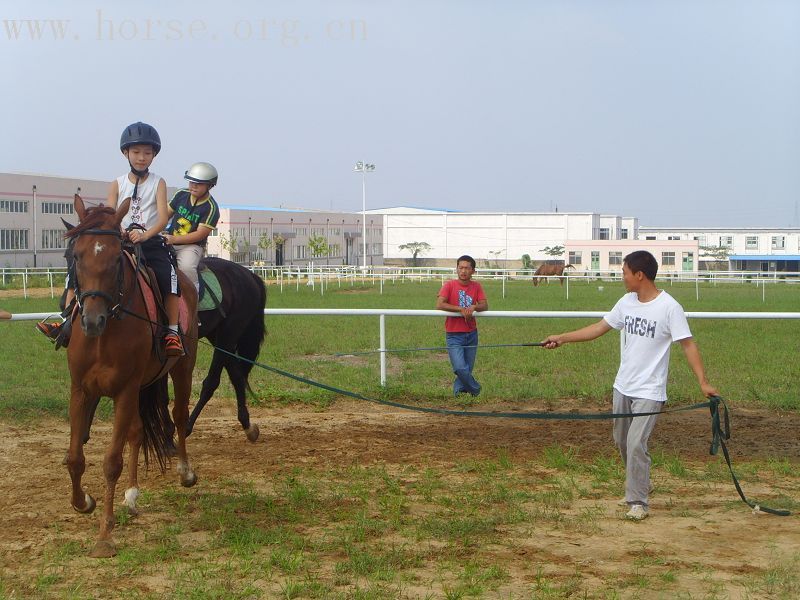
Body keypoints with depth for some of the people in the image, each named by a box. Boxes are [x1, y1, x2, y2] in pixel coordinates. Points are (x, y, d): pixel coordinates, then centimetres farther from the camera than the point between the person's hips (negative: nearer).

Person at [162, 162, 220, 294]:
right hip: (169, 241, 5)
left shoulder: (211, 208, -11)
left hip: (192, 245, -5)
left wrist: (174, 239, -22)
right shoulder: (181, 195, 6)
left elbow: (200, 234, -15)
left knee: (186, 267, -34)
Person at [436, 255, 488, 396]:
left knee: (468, 369, 7)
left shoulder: (476, 286, 6)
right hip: (454, 335, -4)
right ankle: (476, 390, 4)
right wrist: (461, 309, -21)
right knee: (460, 368, -16)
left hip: (471, 334, 4)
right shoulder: (449, 285, -5)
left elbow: (485, 305, -2)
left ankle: (458, 392, 25)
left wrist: (473, 307, -23)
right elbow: (439, 305, -17)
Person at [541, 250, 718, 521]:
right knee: (622, 441, 16)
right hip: (623, 386, 7)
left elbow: (688, 344, -15)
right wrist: (562, 338, 11)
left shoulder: (669, 307, -15)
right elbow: (600, 327, 14)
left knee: (636, 444, -13)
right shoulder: (627, 302, 5)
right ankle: (639, 485, 37)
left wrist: (703, 382, -23)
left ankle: (638, 502, 0)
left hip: (649, 392, -7)